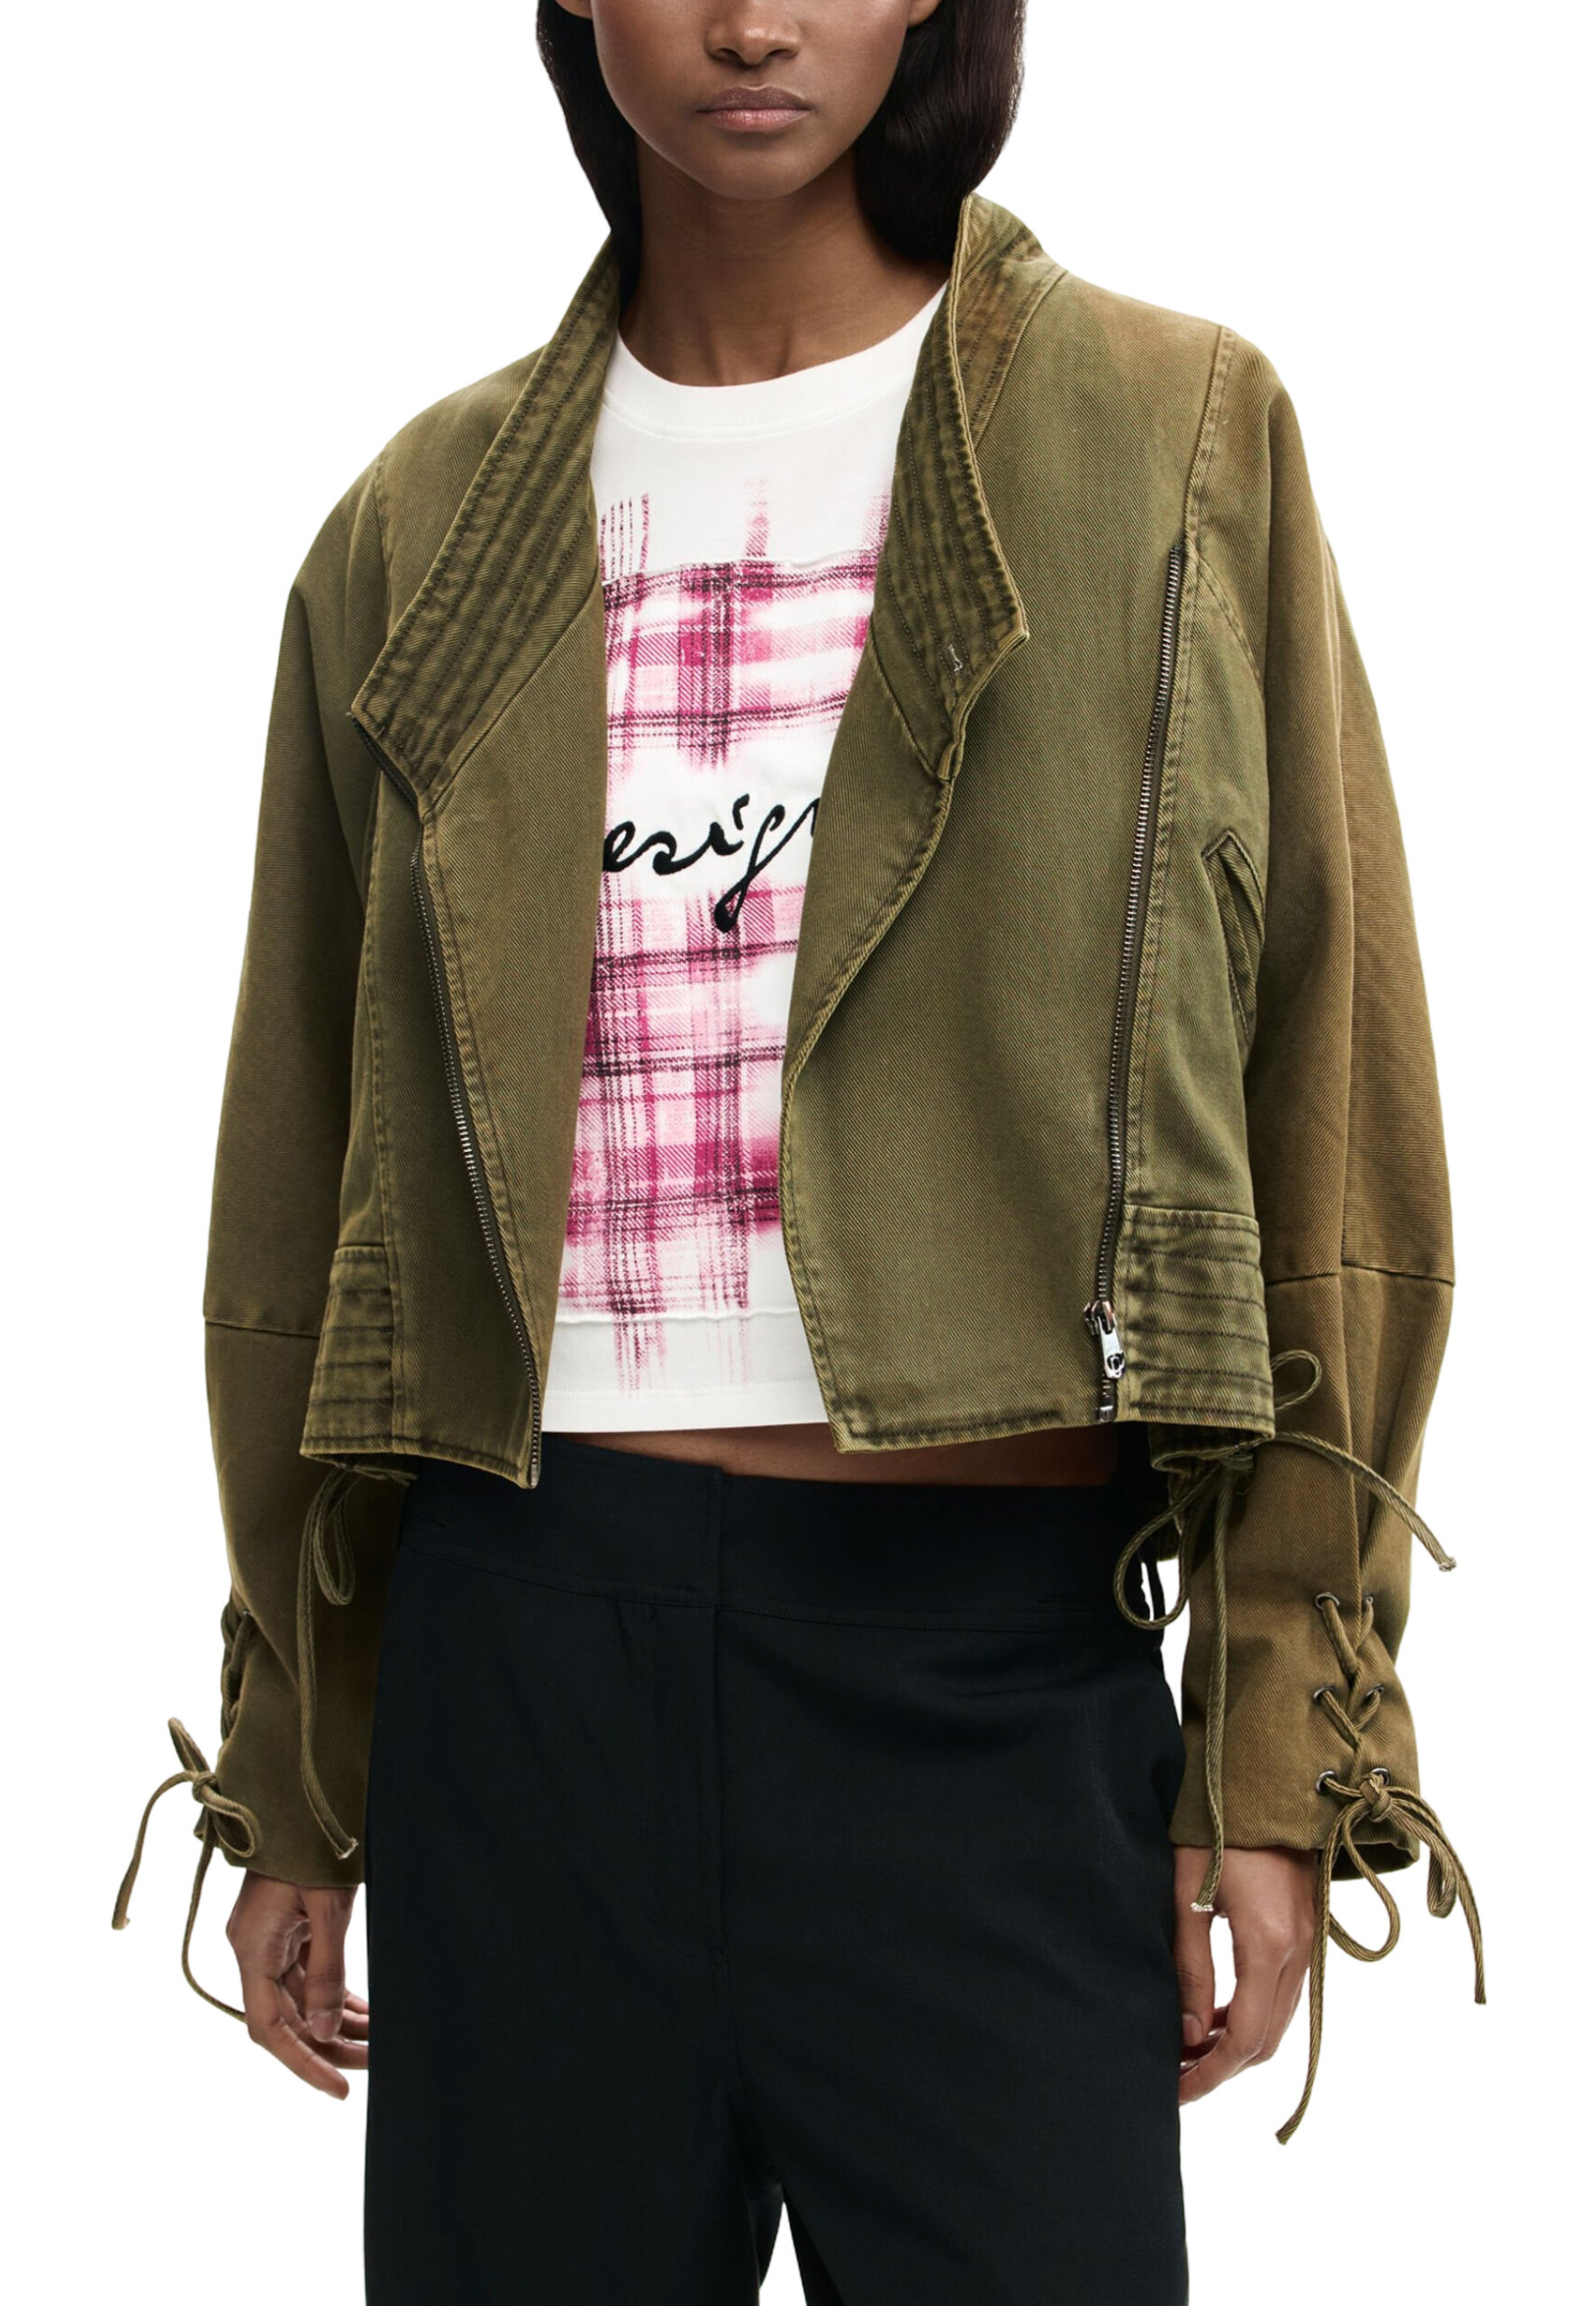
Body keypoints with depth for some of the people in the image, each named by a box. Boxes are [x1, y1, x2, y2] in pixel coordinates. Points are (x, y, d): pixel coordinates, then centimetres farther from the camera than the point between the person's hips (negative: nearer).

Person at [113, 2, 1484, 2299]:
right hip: (525, 1624, 2)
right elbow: (308, 1184, 12)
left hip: (996, 1657, -2)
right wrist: (289, 1776, 13)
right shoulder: (424, 537, 9)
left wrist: (1284, 1751, -4)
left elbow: (1327, 1105, 0)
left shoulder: (1173, 445, 2)